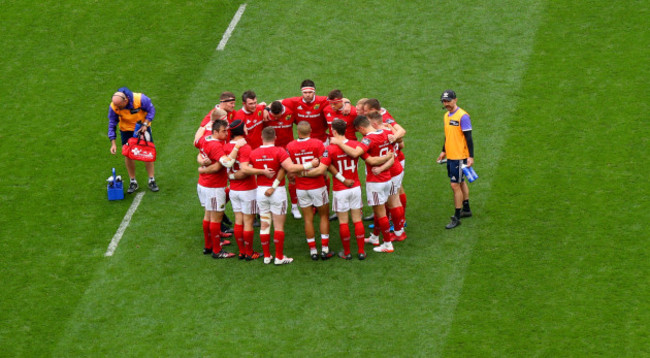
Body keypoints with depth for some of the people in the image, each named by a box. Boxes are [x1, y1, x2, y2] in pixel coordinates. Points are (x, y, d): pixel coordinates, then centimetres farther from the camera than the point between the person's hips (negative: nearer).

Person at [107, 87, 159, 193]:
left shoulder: (140, 99, -32)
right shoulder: (113, 107, -25)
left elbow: (151, 110, -13)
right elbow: (112, 124, -13)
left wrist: (145, 124, -24)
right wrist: (113, 143, -17)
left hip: (143, 127, -1)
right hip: (126, 129, 1)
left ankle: (152, 180, 12)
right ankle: (133, 182, 13)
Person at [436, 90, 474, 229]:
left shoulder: (462, 116, -15)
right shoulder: (447, 116, 11)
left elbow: (468, 138, -16)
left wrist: (470, 156, -18)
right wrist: (444, 151, 25)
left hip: (460, 156, -8)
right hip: (450, 155, 8)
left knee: (455, 185, -8)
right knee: (461, 182, 19)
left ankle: (456, 218, -3)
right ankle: (466, 209, 32)